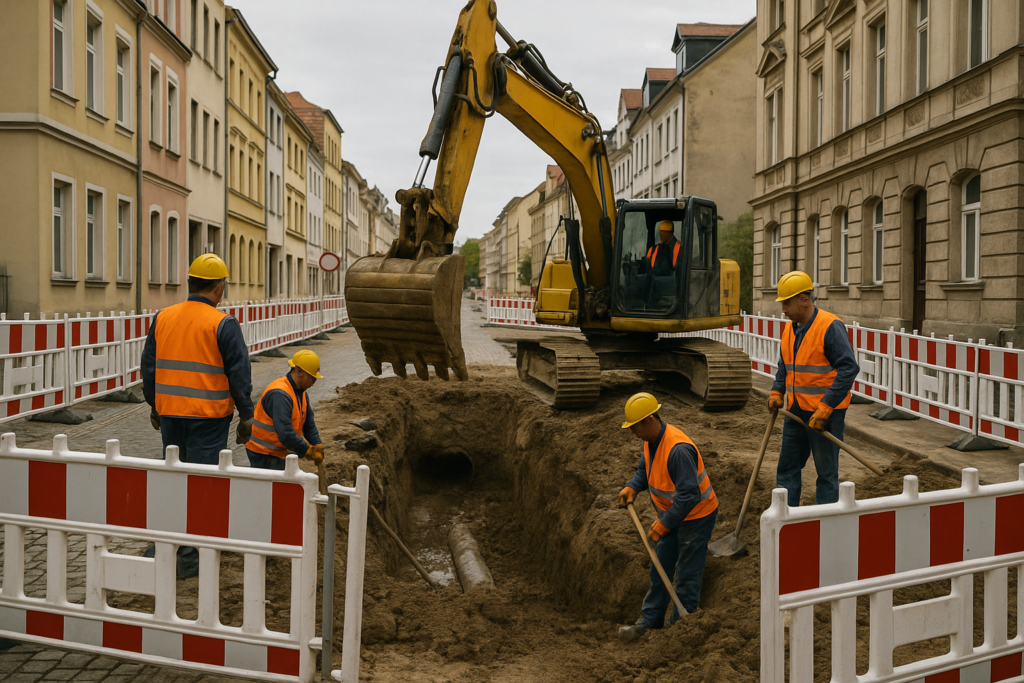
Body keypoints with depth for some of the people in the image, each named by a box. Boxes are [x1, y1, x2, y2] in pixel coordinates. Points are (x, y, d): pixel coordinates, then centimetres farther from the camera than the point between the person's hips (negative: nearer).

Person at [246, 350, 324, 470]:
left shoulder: (302, 394, 8)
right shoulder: (280, 394, -25)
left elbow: (309, 425, 11)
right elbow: (285, 433, -31)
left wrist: (318, 446, -6)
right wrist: (308, 451, -23)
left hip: (279, 452, 10)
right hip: (264, 453, -9)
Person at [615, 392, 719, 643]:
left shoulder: (678, 449, -32)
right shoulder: (651, 441, -3)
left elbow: (689, 495, -32)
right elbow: (644, 469, 17)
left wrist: (662, 525, -28)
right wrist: (632, 488, -4)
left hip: (696, 516, -9)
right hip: (673, 515, 10)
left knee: (686, 577, 1)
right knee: (659, 570, 16)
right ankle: (649, 621, 26)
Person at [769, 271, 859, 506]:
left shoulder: (830, 326, -15)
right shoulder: (790, 329, 10)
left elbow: (849, 368, -21)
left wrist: (825, 407, -24)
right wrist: (777, 392, 6)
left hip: (825, 413, -8)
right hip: (796, 410, 8)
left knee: (826, 471, 4)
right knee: (787, 468, 12)